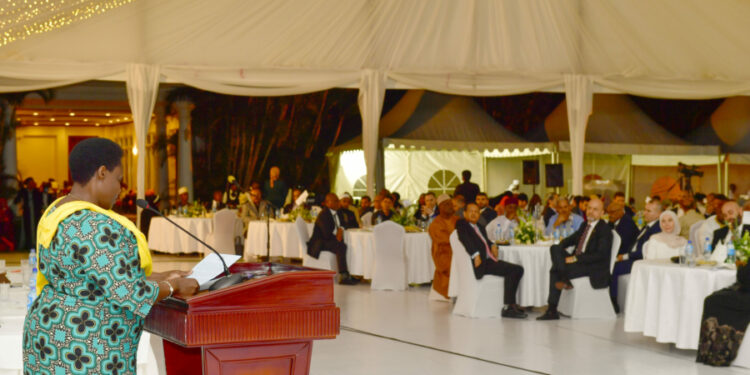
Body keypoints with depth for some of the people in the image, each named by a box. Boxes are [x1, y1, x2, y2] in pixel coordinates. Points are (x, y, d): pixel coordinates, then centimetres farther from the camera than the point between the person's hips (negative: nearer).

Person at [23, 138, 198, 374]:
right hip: (82, 352, -10)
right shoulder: (96, 228, -22)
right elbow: (127, 294, -22)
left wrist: (160, 277, 16)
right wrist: (174, 288, -6)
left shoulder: (59, 213, 10)